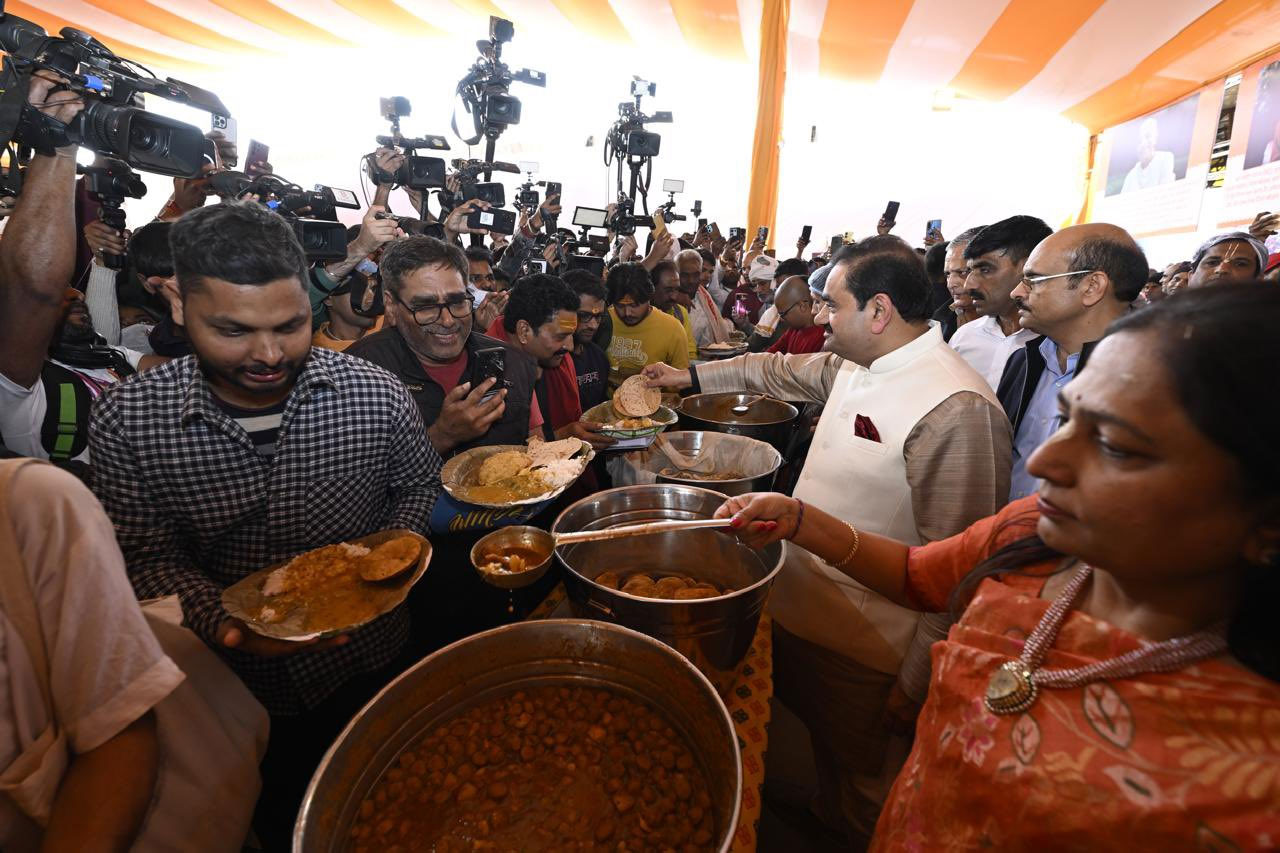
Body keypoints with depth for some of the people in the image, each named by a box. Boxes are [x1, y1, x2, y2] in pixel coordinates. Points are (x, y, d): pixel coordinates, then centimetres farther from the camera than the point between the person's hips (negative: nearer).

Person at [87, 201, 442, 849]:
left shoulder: (378, 395, -20)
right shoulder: (124, 422, -17)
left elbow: (420, 486, -3)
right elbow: (149, 557, -9)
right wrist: (226, 623, -26)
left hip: (370, 662, 1)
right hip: (240, 680, 0)